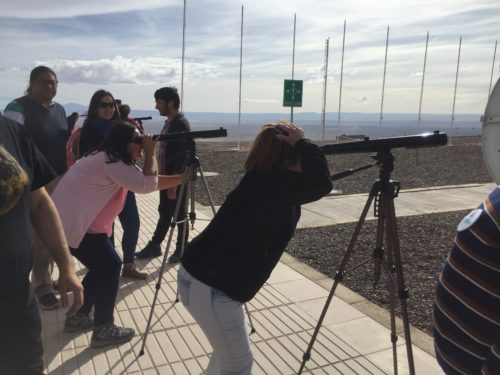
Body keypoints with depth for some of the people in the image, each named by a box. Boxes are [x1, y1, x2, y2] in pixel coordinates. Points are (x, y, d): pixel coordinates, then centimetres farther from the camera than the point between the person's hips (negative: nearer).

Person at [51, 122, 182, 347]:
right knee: (110, 266, -5)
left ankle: (78, 317, 29)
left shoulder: (111, 160, 13)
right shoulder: (111, 162, -19)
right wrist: (150, 154, -11)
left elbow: (148, 182, 11)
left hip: (71, 220, 10)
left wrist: (183, 178, 5)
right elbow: (147, 185, -20)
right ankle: (103, 330, 4)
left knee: (101, 266, 16)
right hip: (72, 223, -10)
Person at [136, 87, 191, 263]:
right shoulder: (169, 122, 12)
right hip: (166, 177, 9)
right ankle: (155, 245, 26)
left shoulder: (181, 124, -17)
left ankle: (181, 250, 17)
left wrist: (174, 183, -24)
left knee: (179, 215, 3)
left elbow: (181, 156, -23)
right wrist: (163, 177, 17)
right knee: (164, 213, 16)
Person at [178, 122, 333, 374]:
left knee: (227, 352, 28)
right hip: (209, 286, -9)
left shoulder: (264, 181, 6)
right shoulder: (271, 184, -22)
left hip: (203, 276, 10)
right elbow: (320, 184, -36)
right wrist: (302, 144, -21)